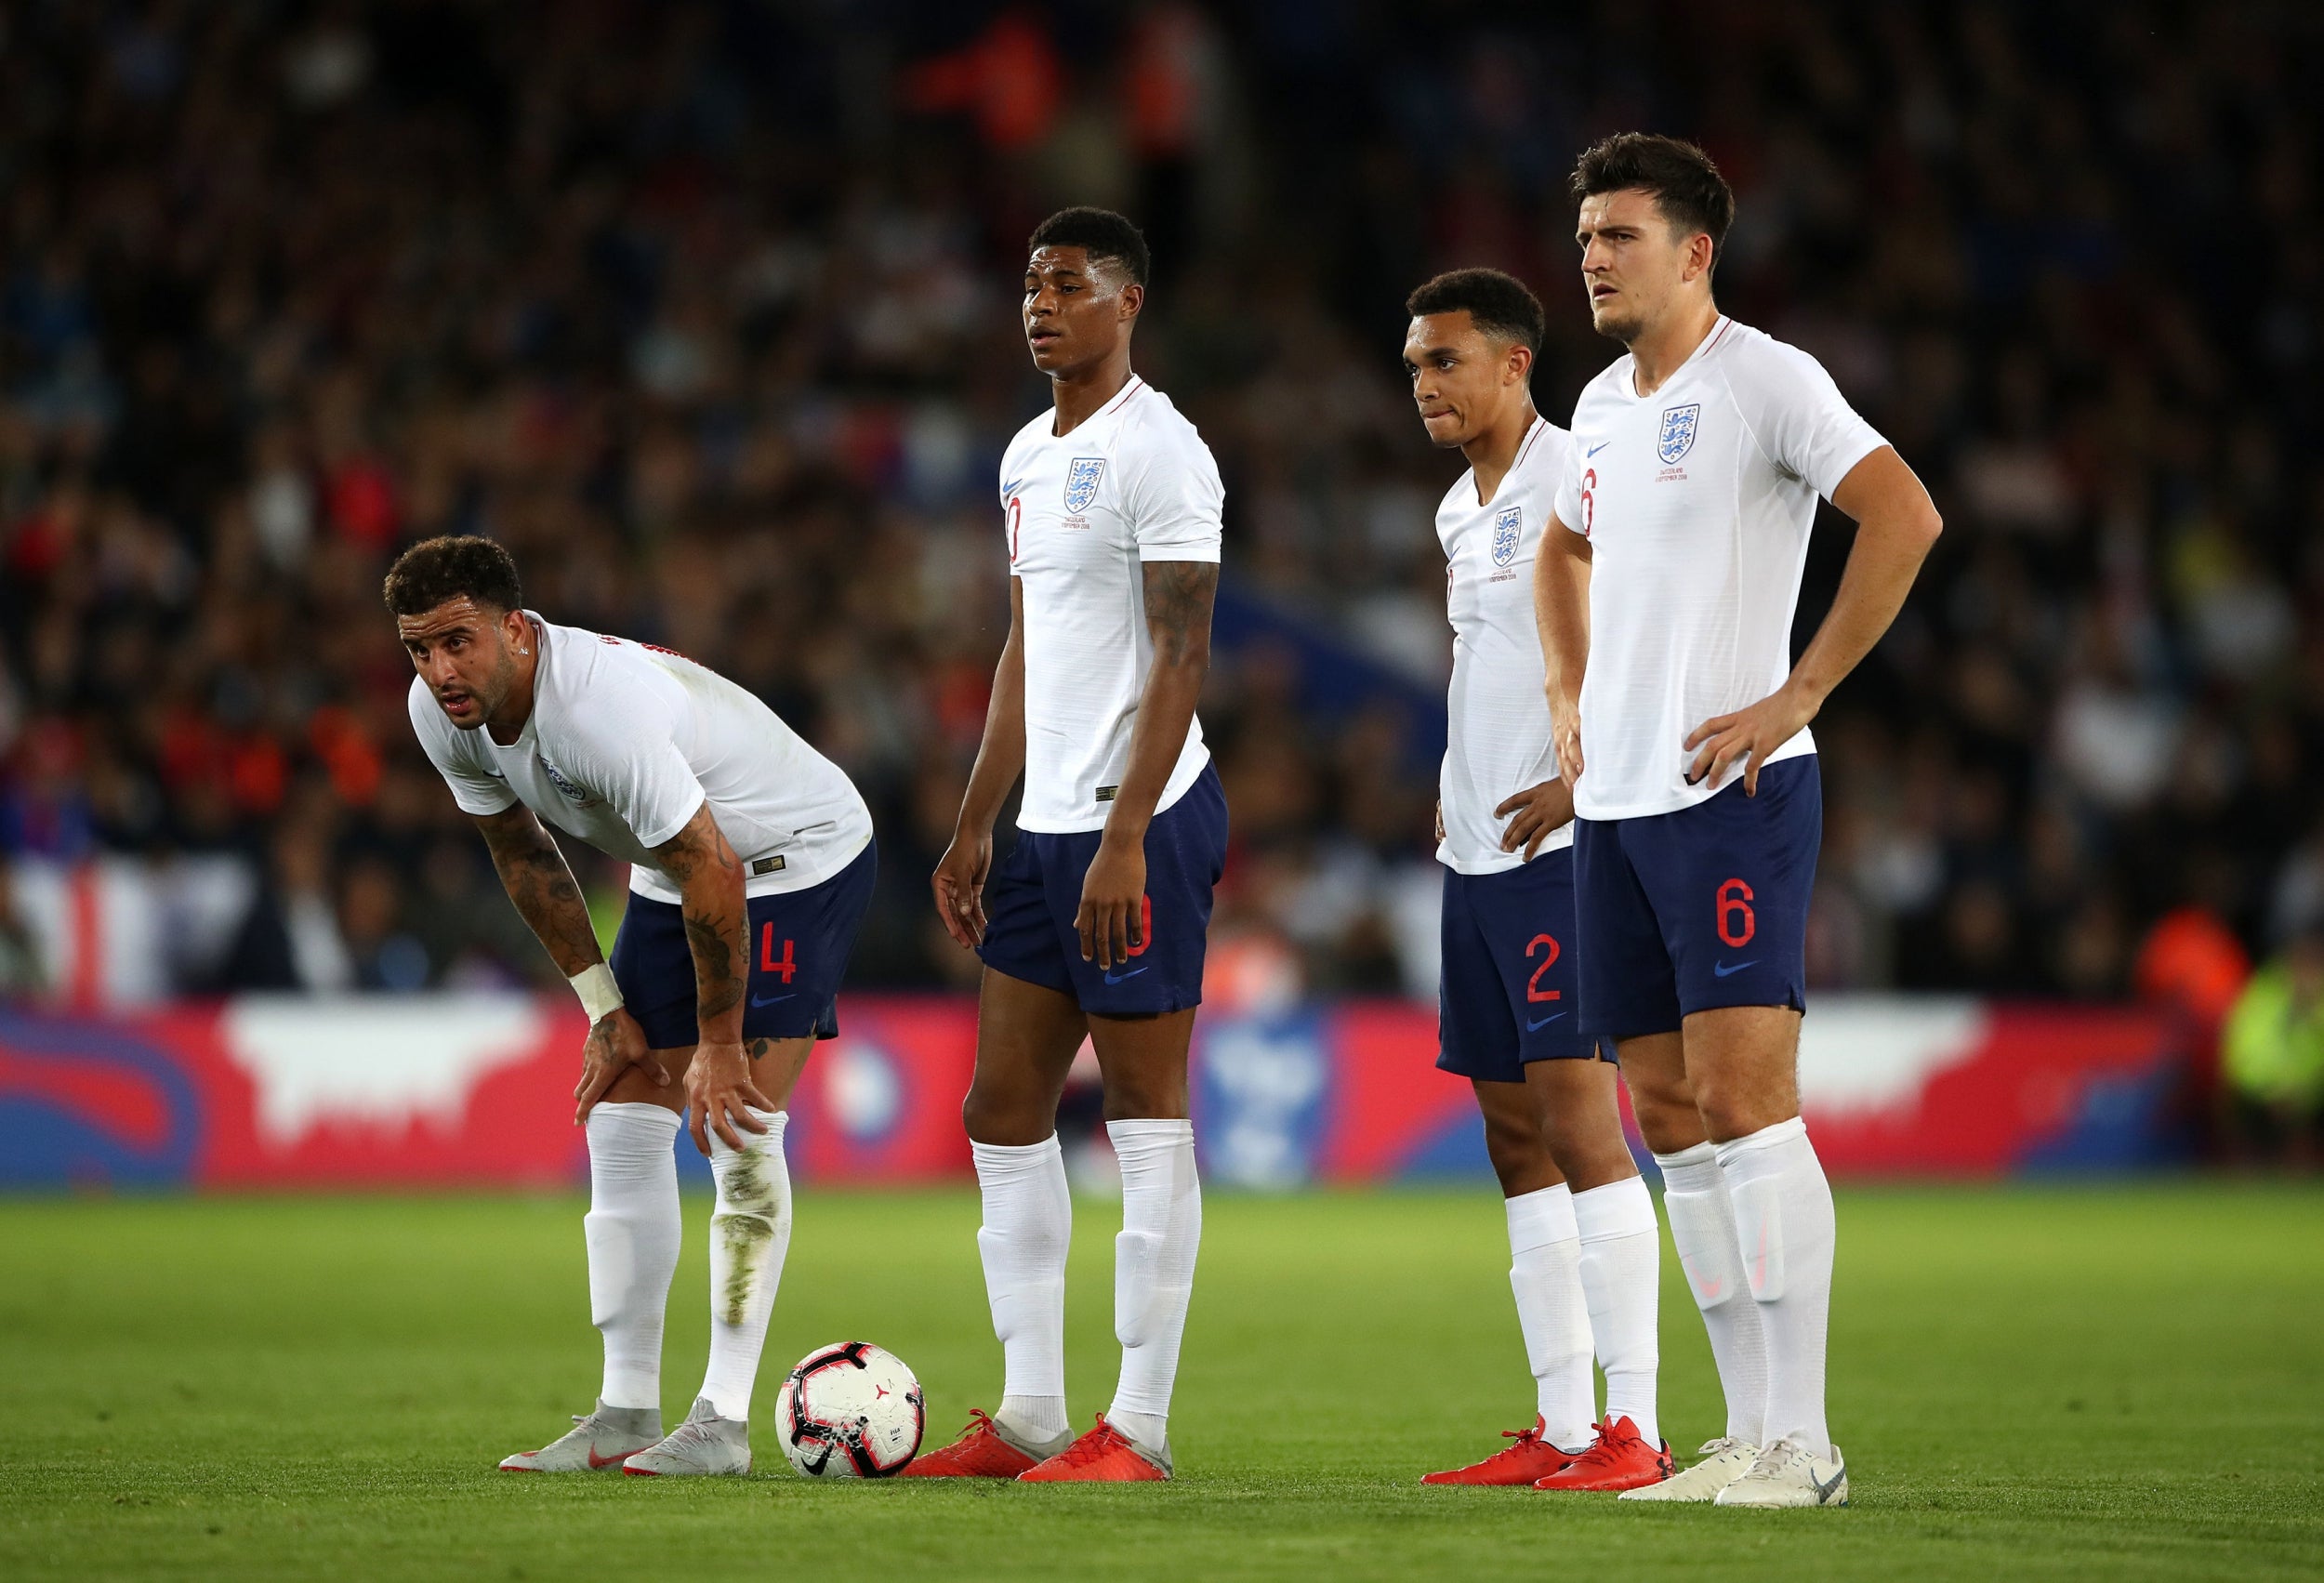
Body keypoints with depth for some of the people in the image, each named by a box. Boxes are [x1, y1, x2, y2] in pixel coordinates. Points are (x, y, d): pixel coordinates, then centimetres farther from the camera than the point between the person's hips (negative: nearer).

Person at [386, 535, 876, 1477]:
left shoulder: (600, 706, -38)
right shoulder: (440, 712, -12)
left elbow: (714, 870, -32)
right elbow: (523, 853, 4)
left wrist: (717, 1043, -23)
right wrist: (604, 1009, 2)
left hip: (801, 855, -8)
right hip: (671, 873, 8)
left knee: (738, 1127, -16)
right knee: (621, 1123, 1)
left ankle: (723, 1420, -15)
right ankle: (626, 1416, 5)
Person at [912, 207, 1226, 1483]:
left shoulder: (1158, 450, -11)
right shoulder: (1028, 456, 17)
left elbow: (1181, 657, -16)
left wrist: (1124, 839, -21)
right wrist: (976, 826, 18)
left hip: (1142, 818, -9)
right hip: (1045, 826, 9)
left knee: (1146, 1117, -4)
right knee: (1003, 1114, 8)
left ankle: (1138, 1427, -2)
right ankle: (1027, 1415, 14)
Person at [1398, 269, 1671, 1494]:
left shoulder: (1576, 480, -9)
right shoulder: (1459, 511, 18)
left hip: (1564, 846, -9)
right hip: (1476, 856, 9)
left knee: (1576, 1116, -14)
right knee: (1516, 1137, 8)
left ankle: (1634, 1426, -14)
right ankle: (1560, 1427, 11)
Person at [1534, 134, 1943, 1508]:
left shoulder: (1764, 379, -8)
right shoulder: (1603, 405, 16)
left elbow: (1905, 516, -18)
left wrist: (1798, 696, -18)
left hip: (1732, 789, -8)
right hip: (1613, 800, 8)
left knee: (1744, 1096, -14)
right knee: (1671, 1119, 6)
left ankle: (1801, 1444, -12)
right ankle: (1750, 1434, 10)